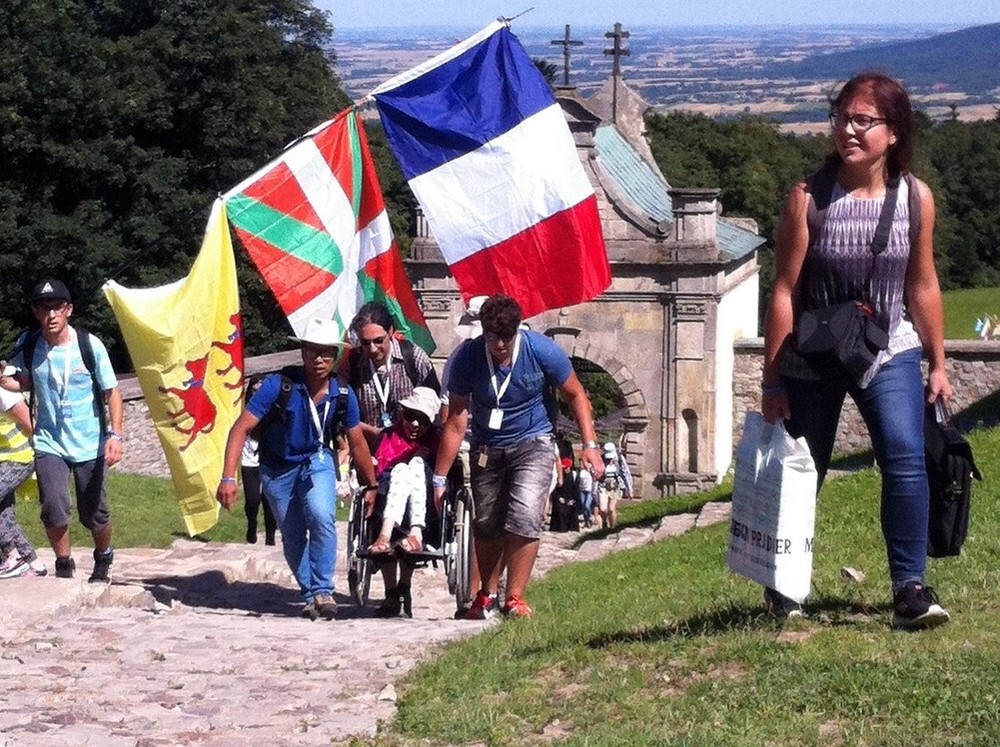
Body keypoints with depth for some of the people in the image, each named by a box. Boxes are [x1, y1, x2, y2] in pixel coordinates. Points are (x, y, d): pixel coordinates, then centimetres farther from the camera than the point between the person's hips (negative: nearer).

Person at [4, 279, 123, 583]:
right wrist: (5, 381, -10)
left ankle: (103, 560, 39)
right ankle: (64, 567, 7)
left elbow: (112, 392, -6)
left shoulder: (90, 345, -11)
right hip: (49, 443, 1)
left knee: (94, 514, 8)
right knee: (54, 509, -16)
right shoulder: (27, 346, -4)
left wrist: (115, 435, -16)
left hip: (90, 444, -1)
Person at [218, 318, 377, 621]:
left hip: (317, 462, 0)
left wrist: (372, 485, 8)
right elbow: (241, 429, -24)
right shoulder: (279, 385, -24)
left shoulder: (342, 395, -14)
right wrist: (228, 478, -32)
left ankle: (323, 591, -14)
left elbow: (357, 442, 1)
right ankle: (310, 596, 27)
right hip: (278, 468, 0)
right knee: (293, 536, 6)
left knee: (321, 516, -25)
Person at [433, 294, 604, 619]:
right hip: (487, 448, 2)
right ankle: (487, 596, 29)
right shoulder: (468, 358, -18)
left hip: (531, 444, -2)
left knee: (525, 517, -20)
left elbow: (575, 396, -2)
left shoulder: (542, 351, -19)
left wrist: (590, 445, -10)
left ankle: (515, 598, -14)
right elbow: (456, 422, -13)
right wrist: (439, 478, -12)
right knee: (487, 526, 8)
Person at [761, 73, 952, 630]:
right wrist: (772, 380, -8)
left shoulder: (916, 198, -5)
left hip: (889, 354, 1)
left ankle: (910, 586, -12)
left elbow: (922, 286, 7)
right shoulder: (809, 198, -12)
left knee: (906, 460, -17)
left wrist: (938, 365, 11)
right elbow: (785, 292, -9)